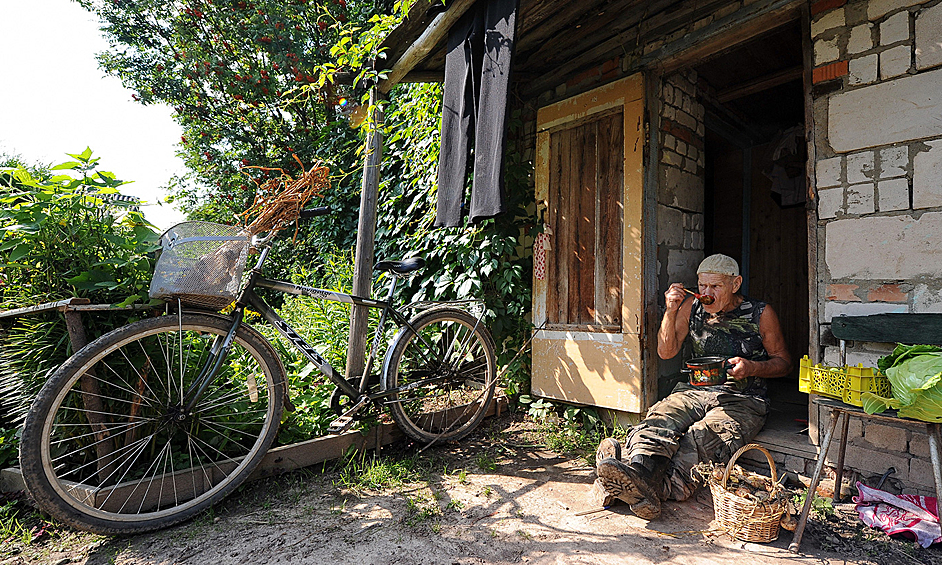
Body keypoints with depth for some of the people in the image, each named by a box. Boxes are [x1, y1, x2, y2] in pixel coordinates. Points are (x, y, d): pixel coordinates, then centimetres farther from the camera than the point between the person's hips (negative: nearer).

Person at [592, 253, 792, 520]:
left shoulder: (761, 314, 3)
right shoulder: (692, 306, 9)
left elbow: (783, 361, 11)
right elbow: (666, 352, 7)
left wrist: (753, 368, -11)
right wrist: (671, 311, -6)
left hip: (742, 400, -2)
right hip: (693, 391, 2)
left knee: (701, 438, -35)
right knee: (658, 422, -31)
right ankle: (638, 473, -55)